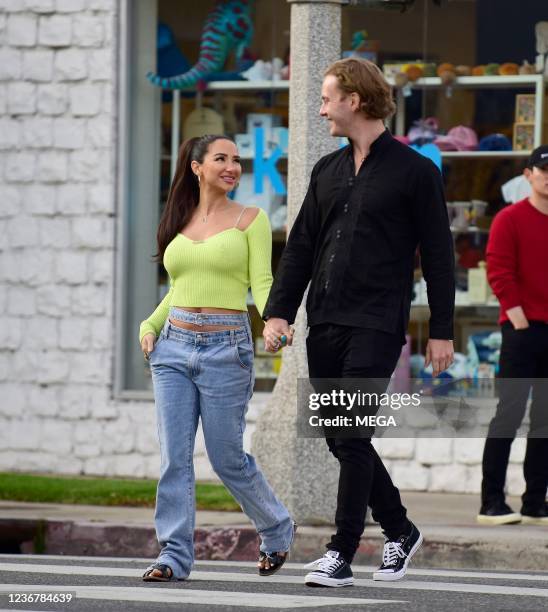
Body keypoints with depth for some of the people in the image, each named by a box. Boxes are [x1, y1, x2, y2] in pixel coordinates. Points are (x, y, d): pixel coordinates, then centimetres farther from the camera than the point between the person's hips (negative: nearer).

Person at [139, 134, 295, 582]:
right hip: (174, 345, 4)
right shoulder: (179, 223, 14)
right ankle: (175, 555, 0)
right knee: (174, 457, -3)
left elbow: (261, 283, -5)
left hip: (226, 347, -4)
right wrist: (150, 326, 6)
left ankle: (277, 529, 25)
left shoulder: (250, 219, 3)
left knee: (227, 458, 2)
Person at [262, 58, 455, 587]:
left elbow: (438, 254, -2)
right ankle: (399, 531, 24)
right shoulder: (327, 171, 15)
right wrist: (279, 311, 3)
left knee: (351, 437, -11)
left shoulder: (414, 171, -2)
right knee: (340, 438, 8)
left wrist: (441, 331, -5)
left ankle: (341, 554, -8)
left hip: (377, 325, -6)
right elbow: (300, 246, 14)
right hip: (325, 324, 6)